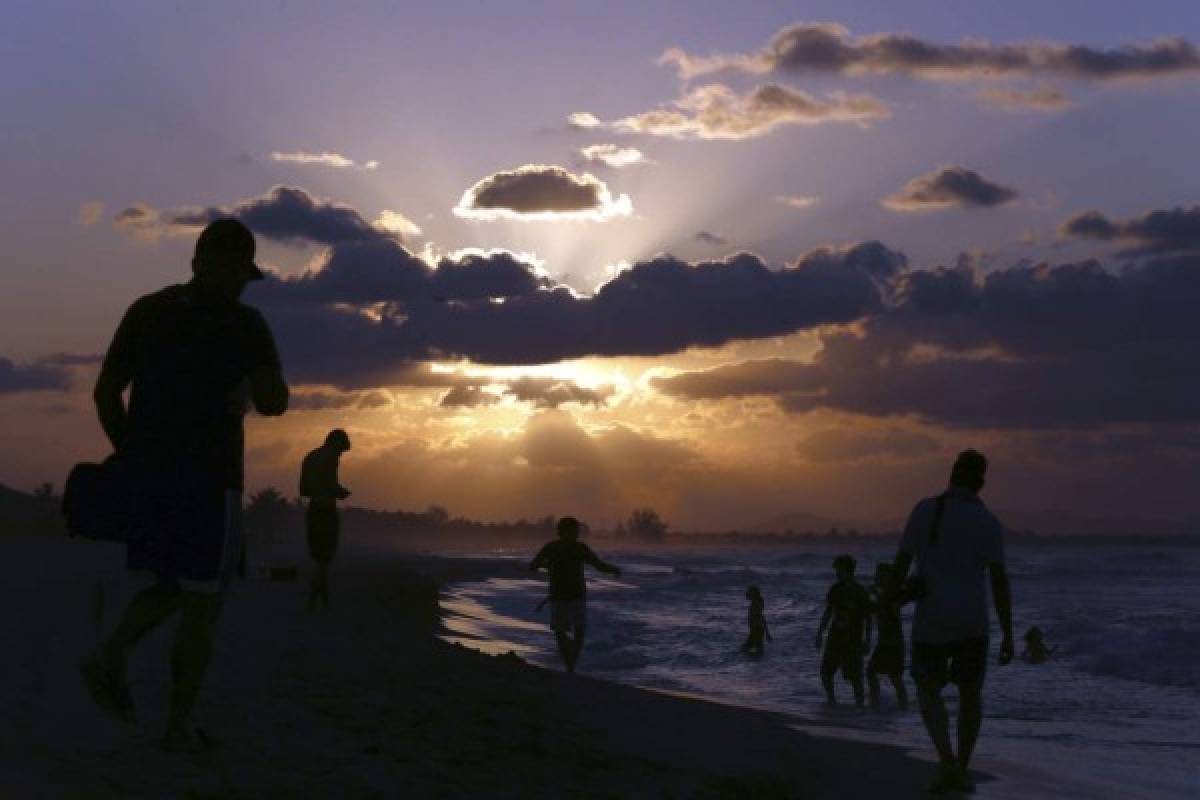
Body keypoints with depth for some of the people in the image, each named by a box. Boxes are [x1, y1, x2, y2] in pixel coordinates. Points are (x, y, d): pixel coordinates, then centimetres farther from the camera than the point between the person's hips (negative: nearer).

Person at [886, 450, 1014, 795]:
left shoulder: (924, 510, -2)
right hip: (972, 623, 0)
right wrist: (1008, 635, -7)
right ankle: (961, 771, 20)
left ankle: (947, 760, -13)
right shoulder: (989, 523, -6)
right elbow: (999, 581, -11)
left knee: (929, 694, 10)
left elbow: (901, 563, -1)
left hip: (930, 623, 0)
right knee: (970, 694, 18)